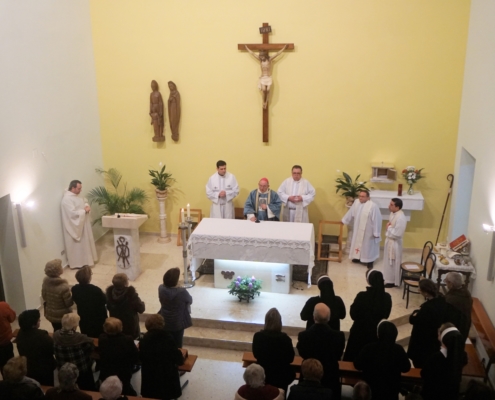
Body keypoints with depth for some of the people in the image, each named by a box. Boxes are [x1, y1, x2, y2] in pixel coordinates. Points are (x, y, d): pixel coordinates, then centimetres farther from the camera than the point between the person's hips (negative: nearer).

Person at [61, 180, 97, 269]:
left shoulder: (76, 196, 7)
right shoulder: (67, 199, -24)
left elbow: (84, 201, 20)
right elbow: (73, 213, -30)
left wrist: (87, 205, -2)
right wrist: (84, 210, -20)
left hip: (82, 223, 10)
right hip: (75, 226, -10)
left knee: (85, 243, 18)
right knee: (77, 245, 0)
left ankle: (85, 260, 31)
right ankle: (77, 263, 12)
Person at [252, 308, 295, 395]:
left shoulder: (257, 336, -18)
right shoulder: (285, 338, -23)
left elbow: (256, 355, -1)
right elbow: (290, 358, -9)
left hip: (262, 374, 2)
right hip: (280, 375, -2)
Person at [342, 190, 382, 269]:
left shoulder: (373, 206, -24)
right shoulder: (356, 202, -5)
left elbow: (377, 219, -20)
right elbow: (351, 213, 10)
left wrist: (376, 233, -18)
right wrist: (344, 221, 18)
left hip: (368, 231, -6)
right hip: (357, 229, 6)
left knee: (367, 245, 7)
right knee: (357, 243, 19)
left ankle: (369, 261, 22)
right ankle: (358, 257, 38)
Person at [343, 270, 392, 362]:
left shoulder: (362, 296, -24)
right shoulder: (387, 297, -13)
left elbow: (353, 315, -13)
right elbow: (385, 316, 2)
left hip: (360, 333, -3)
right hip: (377, 333, 3)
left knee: (353, 359, 17)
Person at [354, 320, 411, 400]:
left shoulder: (369, 348, -21)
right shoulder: (398, 349, -17)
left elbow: (357, 365, -9)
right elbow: (406, 368, -3)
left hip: (370, 389, -1)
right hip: (391, 390, 1)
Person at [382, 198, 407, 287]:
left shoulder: (401, 218, -28)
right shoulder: (393, 213, 1)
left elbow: (397, 234, -28)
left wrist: (389, 228, -14)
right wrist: (388, 226, -3)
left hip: (394, 243, -9)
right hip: (389, 240, 9)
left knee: (393, 263, 5)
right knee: (388, 261, 21)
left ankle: (392, 281, 19)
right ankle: (389, 278, 37)